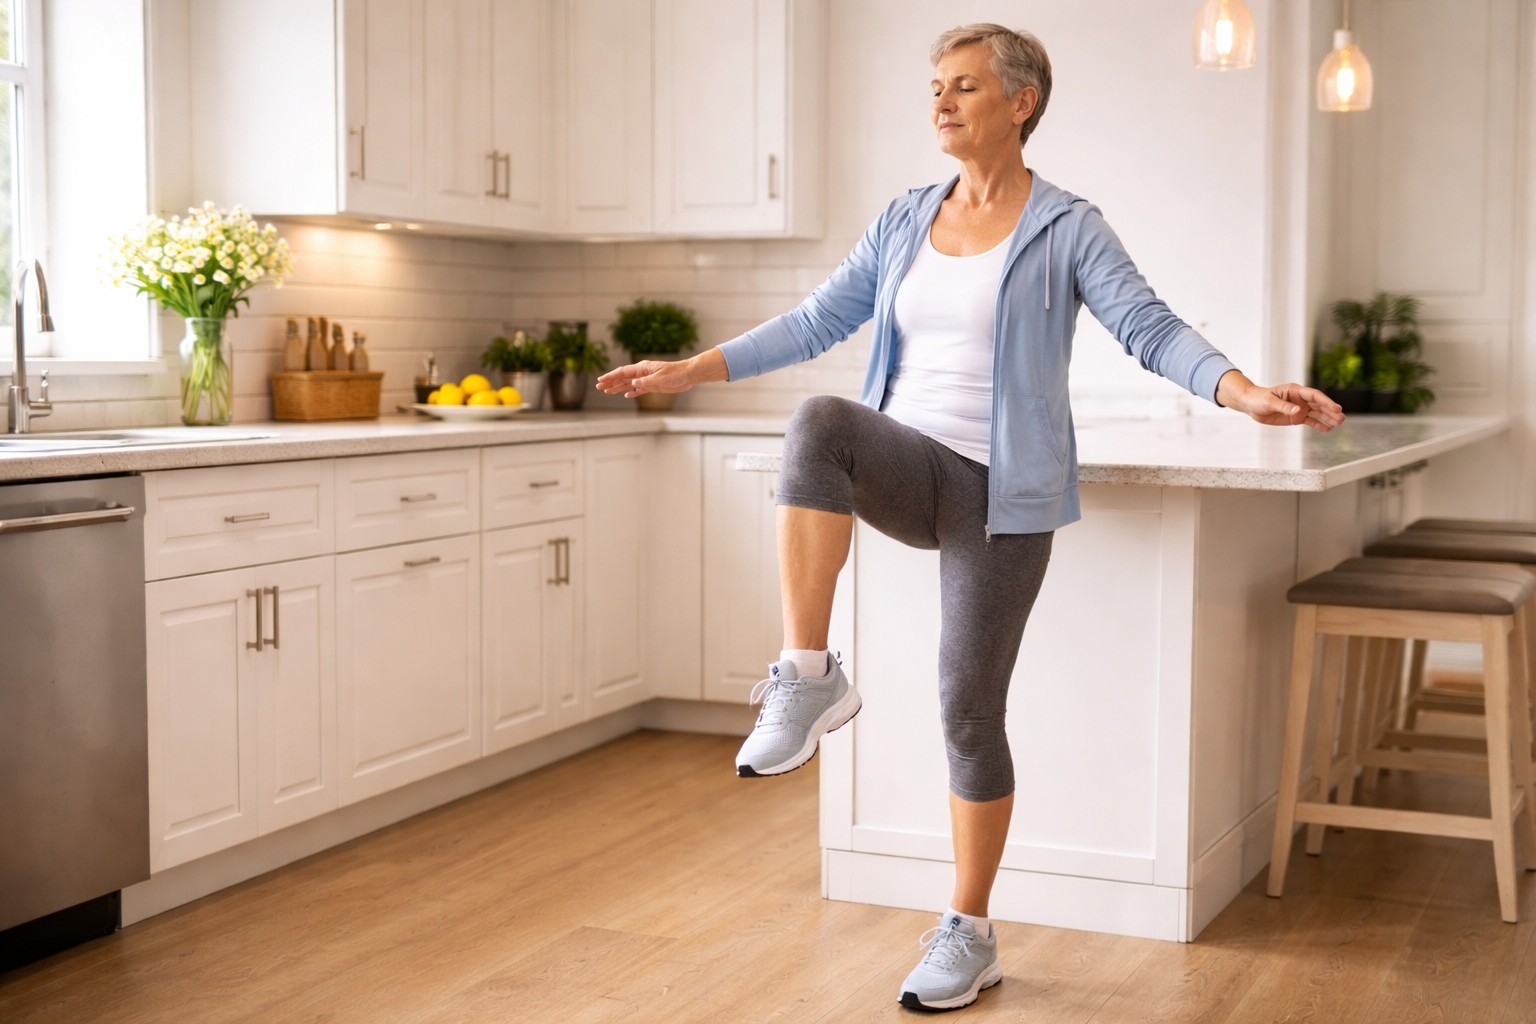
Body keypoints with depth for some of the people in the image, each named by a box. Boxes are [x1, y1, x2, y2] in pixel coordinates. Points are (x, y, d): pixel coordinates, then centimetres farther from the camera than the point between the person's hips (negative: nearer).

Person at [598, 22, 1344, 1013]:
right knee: (821, 423, -32)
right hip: (909, 466, 4)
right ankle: (808, 679, -26)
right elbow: (817, 321, 14)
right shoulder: (905, 221, 11)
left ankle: (970, 936, 16)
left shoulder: (1067, 228, -3)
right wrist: (689, 370, 10)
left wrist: (1246, 392, -30)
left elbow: (1153, 329, -12)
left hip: (1002, 494, -3)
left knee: (970, 709, -2)